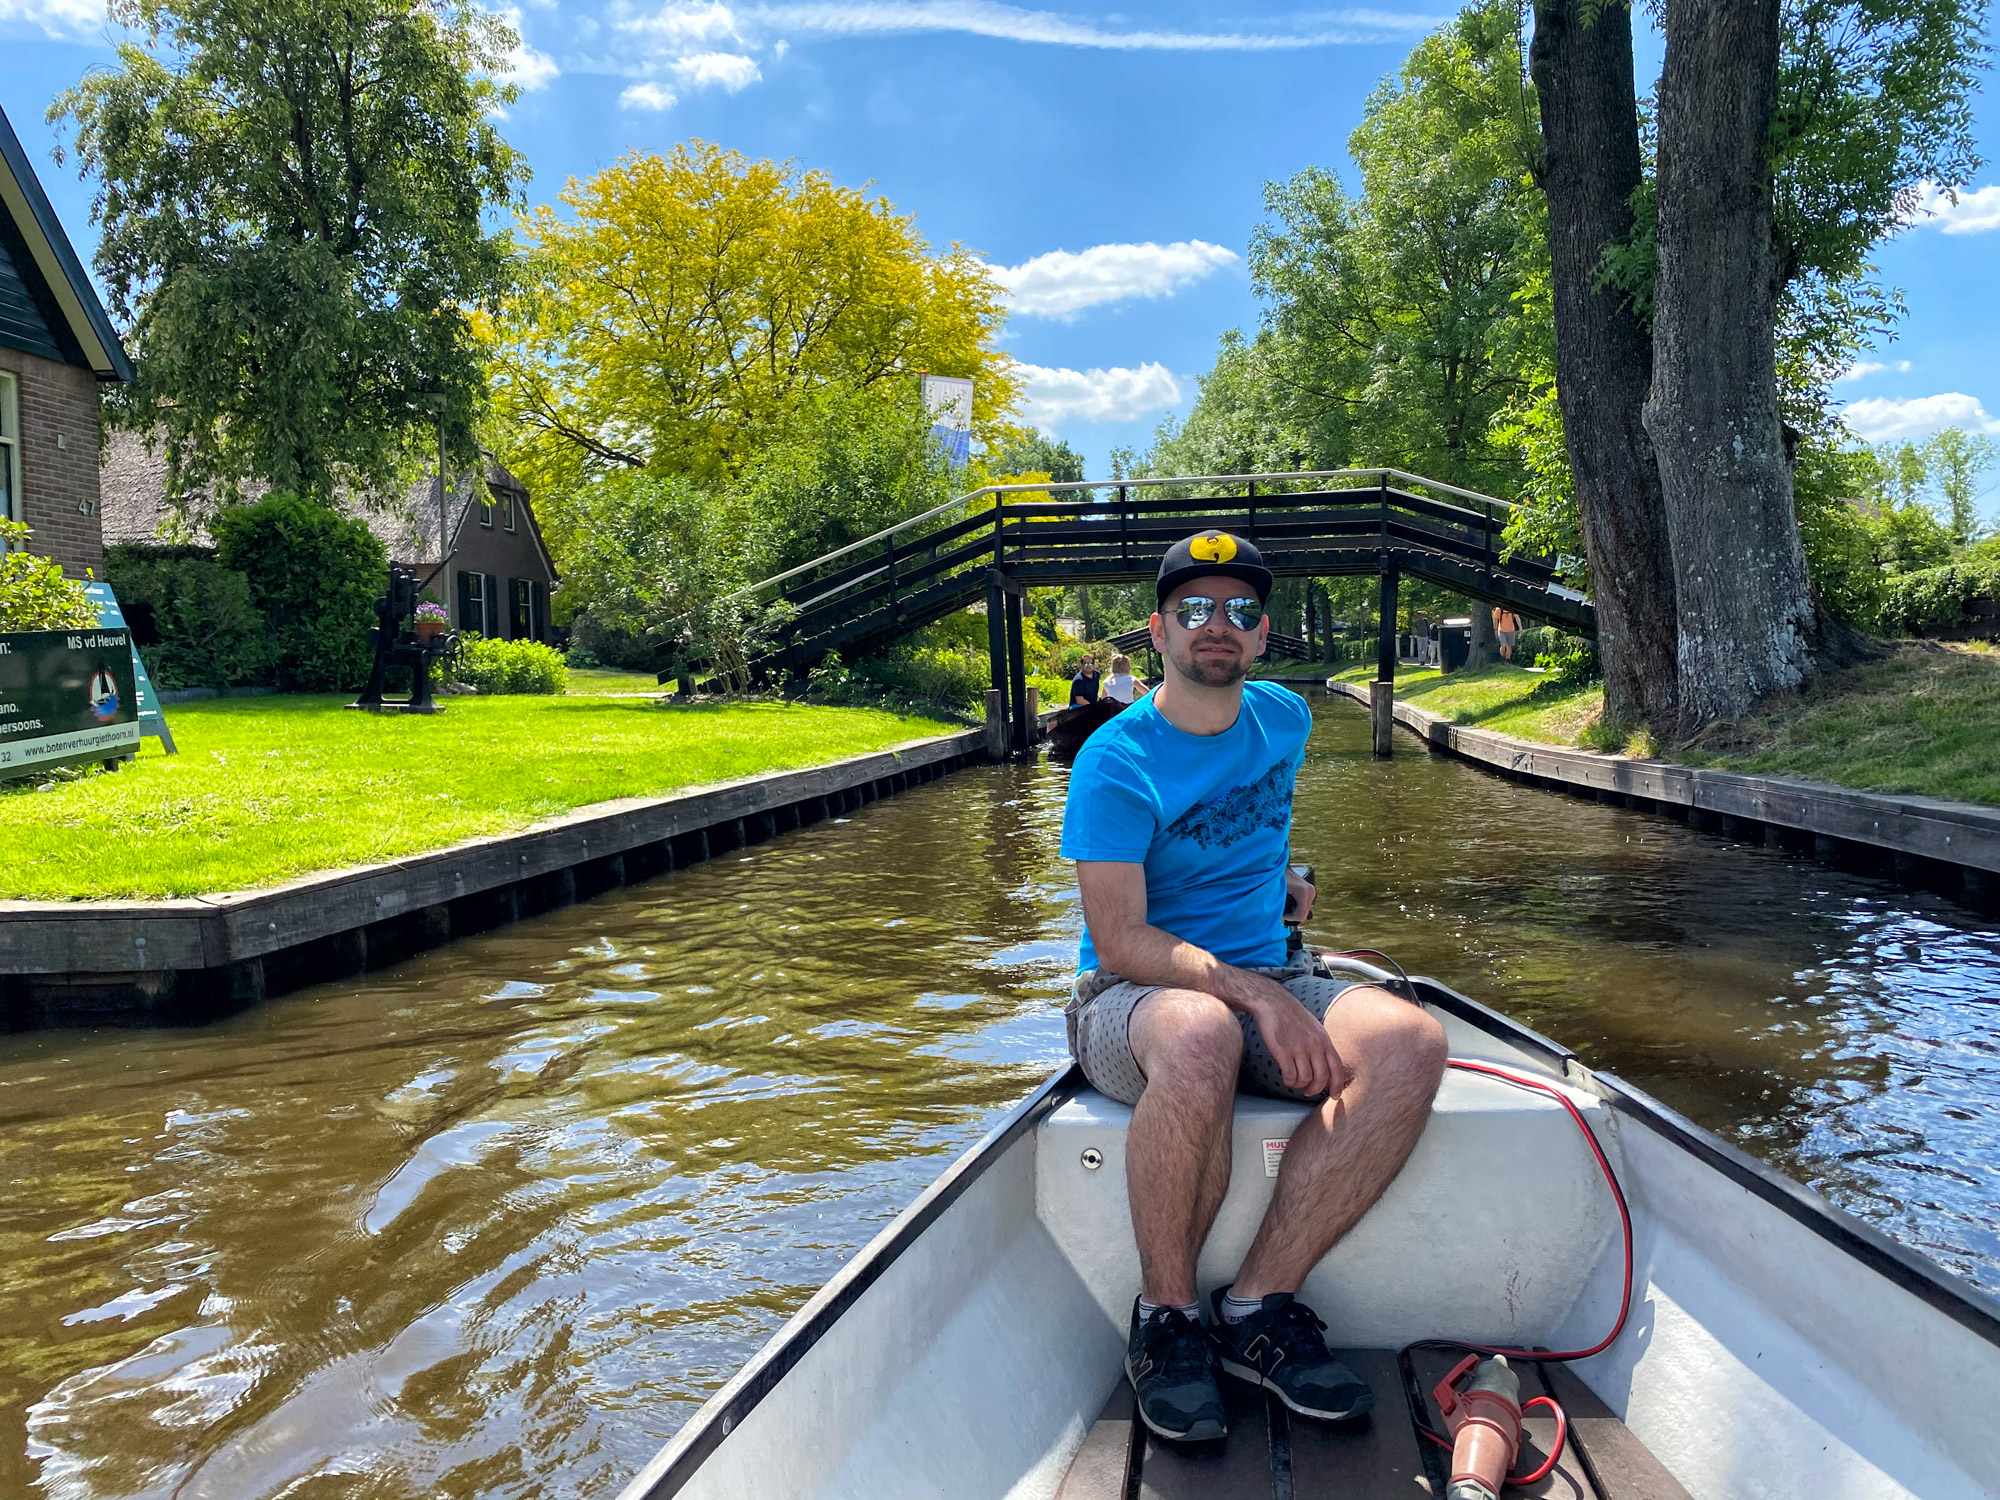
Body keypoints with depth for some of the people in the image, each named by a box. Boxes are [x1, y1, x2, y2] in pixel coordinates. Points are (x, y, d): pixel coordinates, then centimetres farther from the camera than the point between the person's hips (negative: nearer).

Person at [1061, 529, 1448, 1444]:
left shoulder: (1284, 717, 9)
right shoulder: (1116, 762, -11)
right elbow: (1120, 938, -19)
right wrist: (1257, 995, -28)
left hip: (1271, 986, 5)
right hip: (1130, 998, -5)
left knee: (1411, 1040, -26)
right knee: (1200, 1036, -42)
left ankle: (1258, 1304, -17)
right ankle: (1165, 1317, -17)